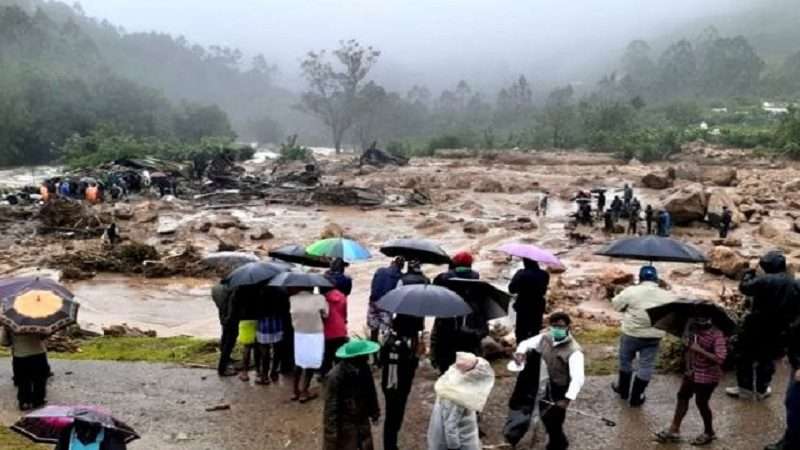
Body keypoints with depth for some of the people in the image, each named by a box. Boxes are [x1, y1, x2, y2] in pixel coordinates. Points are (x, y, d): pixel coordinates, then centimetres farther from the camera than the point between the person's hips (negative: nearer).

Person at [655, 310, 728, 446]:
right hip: (692, 371, 7)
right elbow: (687, 343, 12)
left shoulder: (716, 335, -25)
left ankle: (709, 433, 30)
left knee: (701, 402, 5)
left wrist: (699, 350, -33)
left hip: (707, 375, -7)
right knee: (682, 396, 14)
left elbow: (720, 359, -32)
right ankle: (674, 430, 27)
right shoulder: (693, 327, -5)